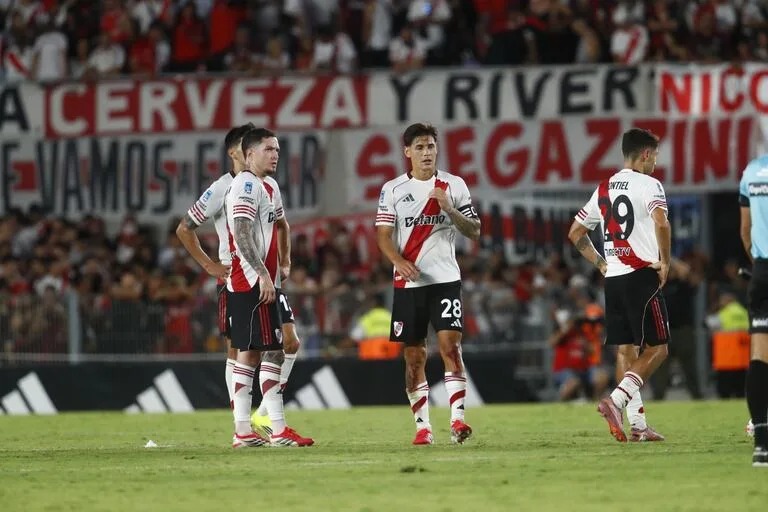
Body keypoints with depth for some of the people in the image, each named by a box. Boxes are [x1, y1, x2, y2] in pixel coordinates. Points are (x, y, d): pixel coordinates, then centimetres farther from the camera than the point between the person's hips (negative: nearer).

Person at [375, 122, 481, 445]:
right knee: (414, 357, 3)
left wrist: (450, 210, -12)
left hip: (445, 279, -1)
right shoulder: (393, 189, 6)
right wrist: (399, 261, -18)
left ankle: (457, 419, -17)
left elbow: (474, 232, 5)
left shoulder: (454, 186, 6)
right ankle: (422, 426, 10)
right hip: (408, 283, 1)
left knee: (450, 345, -14)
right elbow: (384, 235, 1)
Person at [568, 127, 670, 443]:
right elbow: (660, 223, -24)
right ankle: (616, 400, -19)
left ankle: (637, 425, 5)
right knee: (656, 349, -1)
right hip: (642, 275, -7)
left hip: (612, 278, 7)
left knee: (626, 349, 8)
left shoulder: (604, 189, 15)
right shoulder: (648, 184, -7)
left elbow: (575, 232, 20)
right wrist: (665, 262, -12)